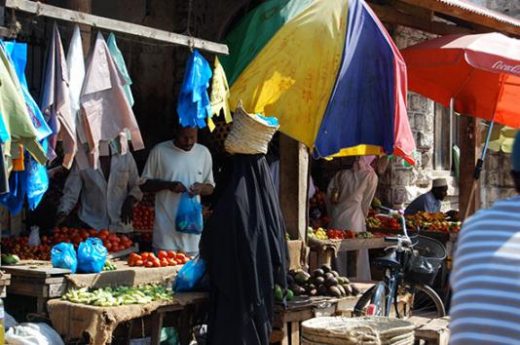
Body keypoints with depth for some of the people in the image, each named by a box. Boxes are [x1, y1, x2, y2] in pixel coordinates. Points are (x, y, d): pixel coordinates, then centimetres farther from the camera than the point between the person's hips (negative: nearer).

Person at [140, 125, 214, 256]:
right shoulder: (160, 151, -1)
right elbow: (144, 184, 2)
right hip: (166, 226, -2)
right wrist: (168, 185, -15)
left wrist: (201, 187, -10)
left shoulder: (203, 153, 7)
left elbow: (210, 187, 14)